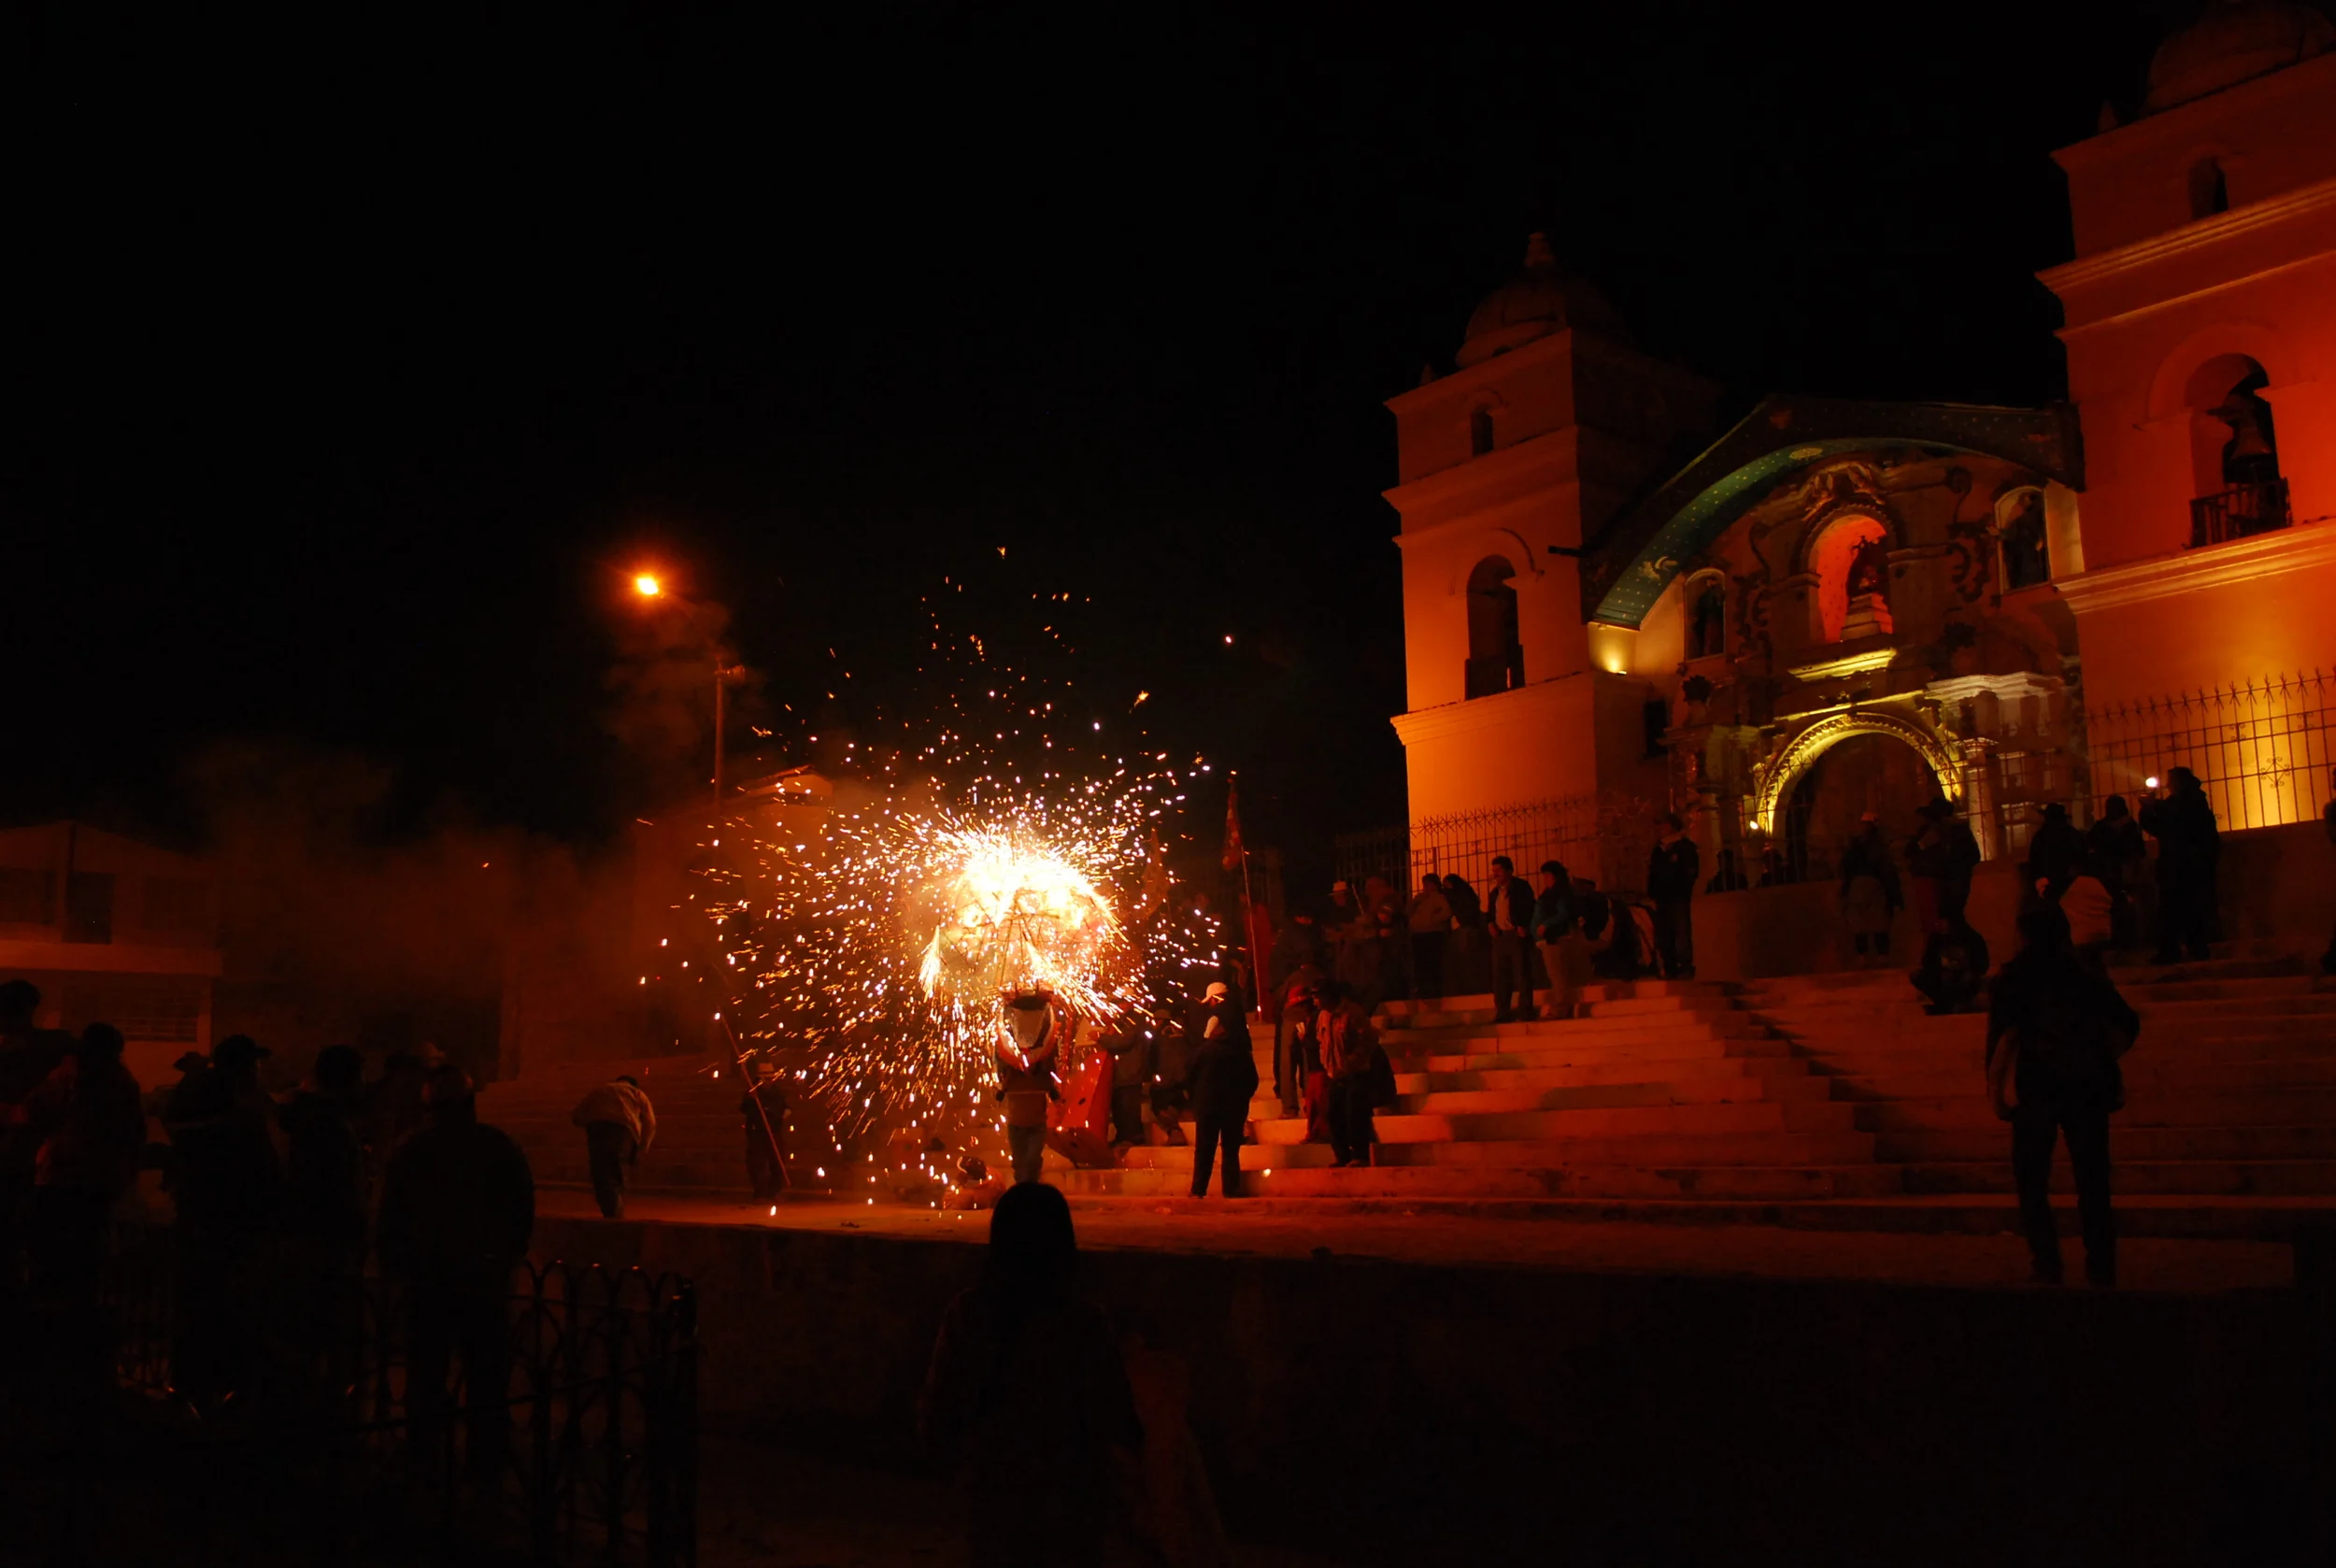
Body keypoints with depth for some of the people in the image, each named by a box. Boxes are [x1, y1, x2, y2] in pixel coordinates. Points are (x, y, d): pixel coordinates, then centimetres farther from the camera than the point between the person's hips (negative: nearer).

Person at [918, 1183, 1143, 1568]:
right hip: (1069, 1501, -2)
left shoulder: (965, 1313, -11)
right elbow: (1114, 1428, -18)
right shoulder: (1083, 1321, -19)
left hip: (990, 1496, 2)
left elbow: (934, 1420, -5)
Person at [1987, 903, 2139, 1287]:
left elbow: (2004, 1035, -15)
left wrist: (1994, 1086, -11)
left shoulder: (2013, 981, -1)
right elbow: (2127, 1024, 1)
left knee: (2033, 1186, 9)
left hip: (2037, 1090, -3)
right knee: (2093, 1186, 12)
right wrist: (2103, 1059, 13)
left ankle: (2048, 1270, 3)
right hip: (2088, 1088, 3)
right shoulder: (2086, 979, 8)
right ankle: (2102, 1271, 14)